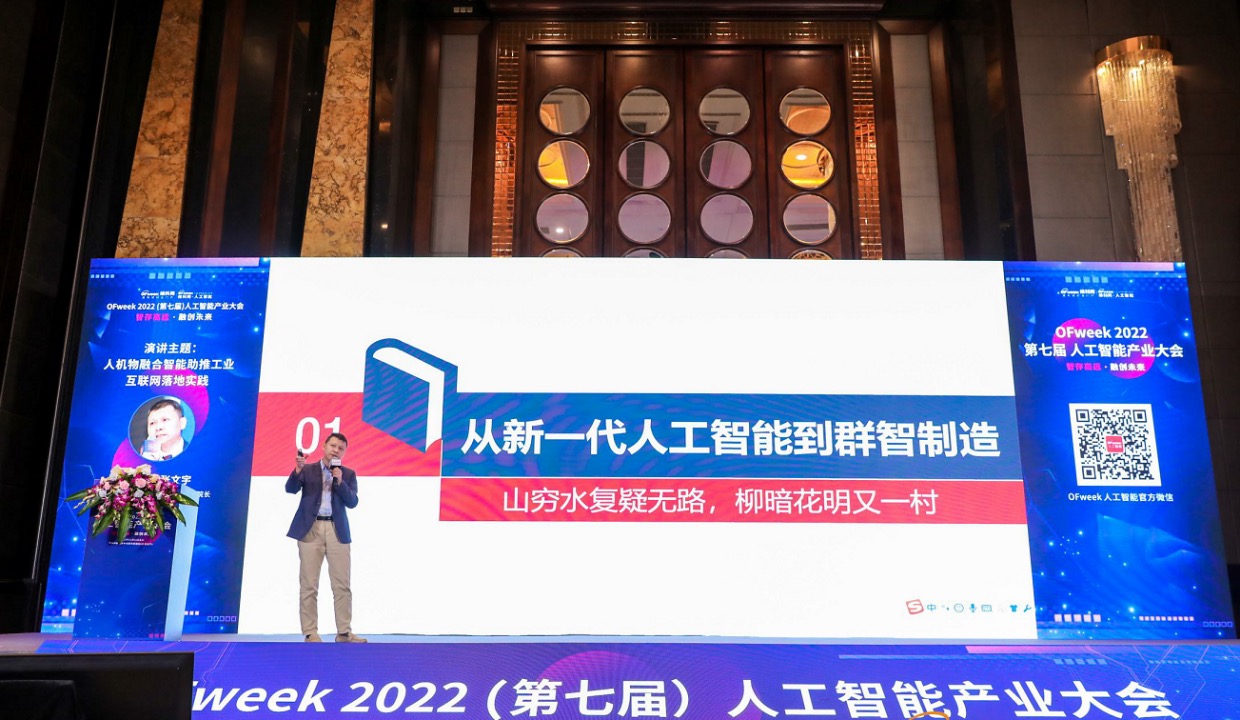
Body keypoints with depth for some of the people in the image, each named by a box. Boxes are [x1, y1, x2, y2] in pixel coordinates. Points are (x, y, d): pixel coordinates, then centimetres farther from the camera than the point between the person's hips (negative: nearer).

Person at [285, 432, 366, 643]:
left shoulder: (348, 474, 12)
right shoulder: (308, 469, 9)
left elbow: (352, 502, 2)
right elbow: (290, 489, -6)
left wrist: (340, 481, -10)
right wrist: (298, 470, -23)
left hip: (337, 531, 1)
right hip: (310, 529, -1)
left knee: (342, 585, -1)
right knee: (309, 585, -1)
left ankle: (344, 632, 3)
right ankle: (310, 633, 5)